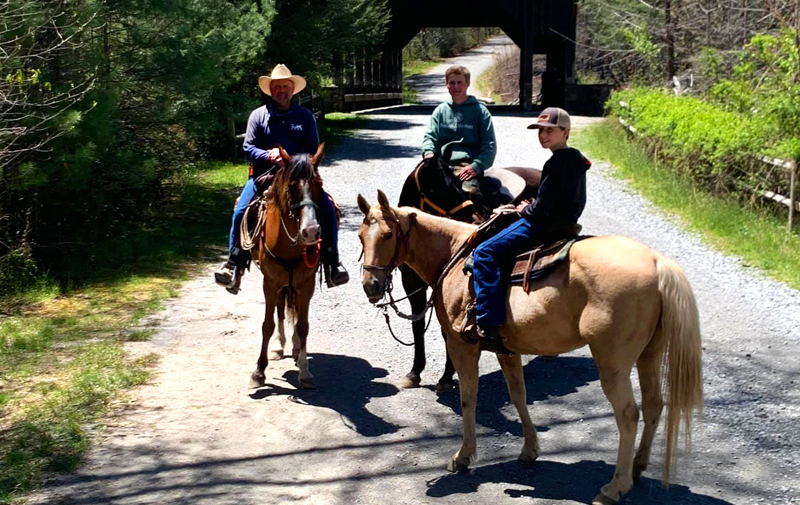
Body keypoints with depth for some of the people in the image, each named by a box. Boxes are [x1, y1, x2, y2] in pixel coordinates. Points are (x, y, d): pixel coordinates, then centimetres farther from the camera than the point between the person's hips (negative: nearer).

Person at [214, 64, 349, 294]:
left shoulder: (305, 116, 10)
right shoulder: (258, 115, 8)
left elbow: (314, 150, 5)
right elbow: (248, 148, 2)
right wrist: (269, 156, -18)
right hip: (265, 175, 0)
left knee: (327, 208, -19)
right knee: (241, 211, -22)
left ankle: (332, 264, -9)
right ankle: (234, 265, -12)